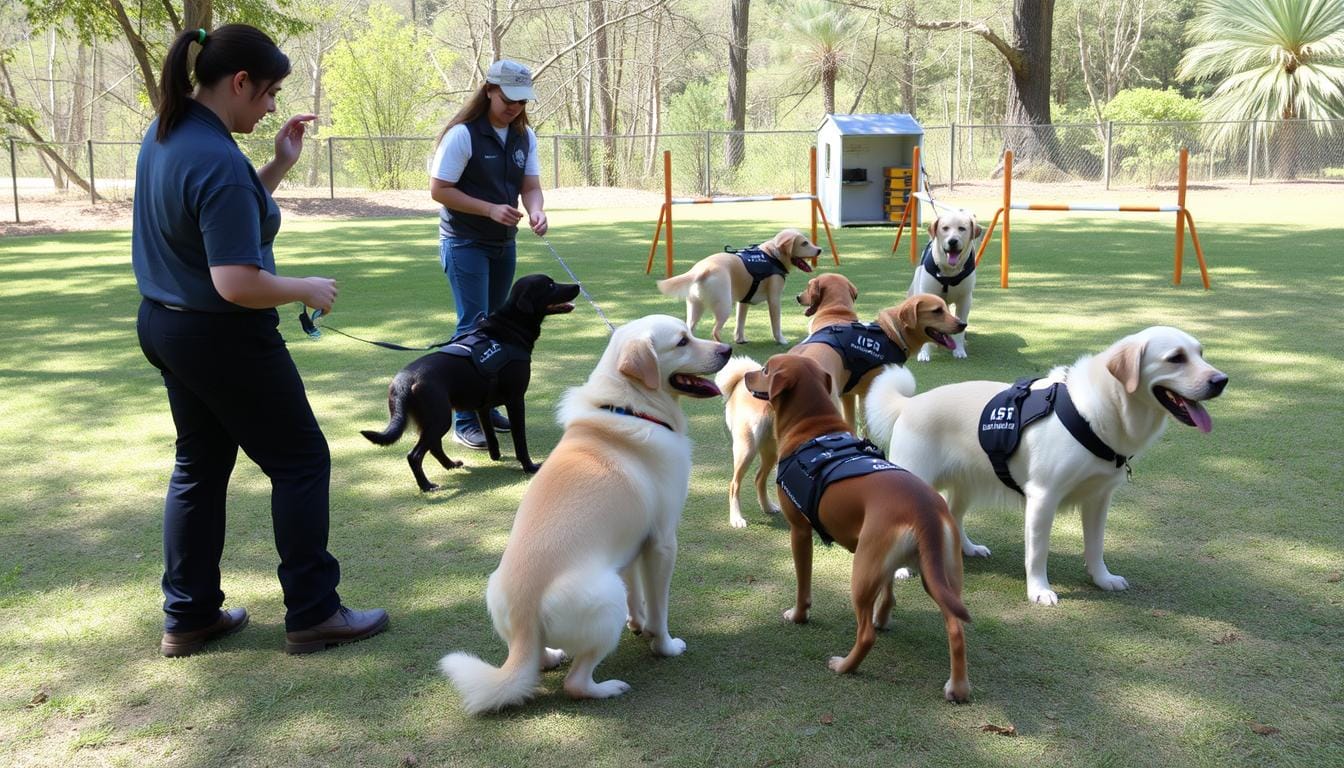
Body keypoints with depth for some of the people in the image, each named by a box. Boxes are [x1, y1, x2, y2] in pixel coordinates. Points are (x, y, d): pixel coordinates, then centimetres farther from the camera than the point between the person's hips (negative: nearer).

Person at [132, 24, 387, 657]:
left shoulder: (166, 134, 5)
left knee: (200, 464, 18)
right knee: (300, 462, 3)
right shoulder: (219, 162, -25)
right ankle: (311, 614, 10)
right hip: (223, 339, -10)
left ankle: (188, 617, 24)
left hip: (164, 324, 10)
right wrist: (308, 290, -13)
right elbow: (238, 283, -29)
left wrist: (280, 165, 10)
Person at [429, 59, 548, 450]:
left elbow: (530, 185, 1)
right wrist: (491, 209, -24)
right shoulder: (462, 134, -16)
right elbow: (439, 190, -16)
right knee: (473, 326, -11)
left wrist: (536, 212, -22)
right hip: (465, 242, -7)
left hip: (504, 243, 7)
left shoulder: (524, 136, 4)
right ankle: (465, 420, -6)